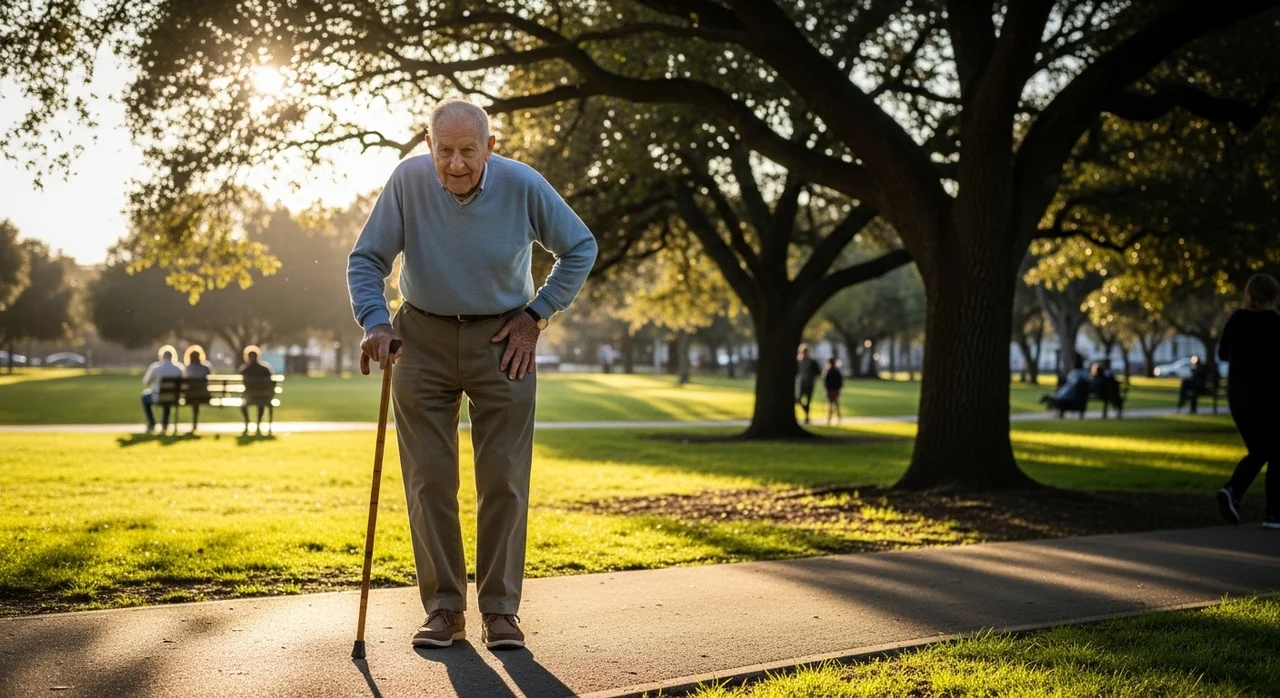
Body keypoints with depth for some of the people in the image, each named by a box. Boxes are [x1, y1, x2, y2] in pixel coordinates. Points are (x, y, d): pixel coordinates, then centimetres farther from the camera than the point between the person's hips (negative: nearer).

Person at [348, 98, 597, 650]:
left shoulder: (523, 186, -14)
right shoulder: (408, 181, -14)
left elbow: (580, 249, 1)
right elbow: (366, 259, -5)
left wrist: (537, 315, -4)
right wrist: (375, 323, -20)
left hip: (503, 341, 0)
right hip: (423, 339, 1)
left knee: (504, 480, -1)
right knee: (429, 480, 1)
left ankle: (500, 609, 9)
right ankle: (443, 608, 11)